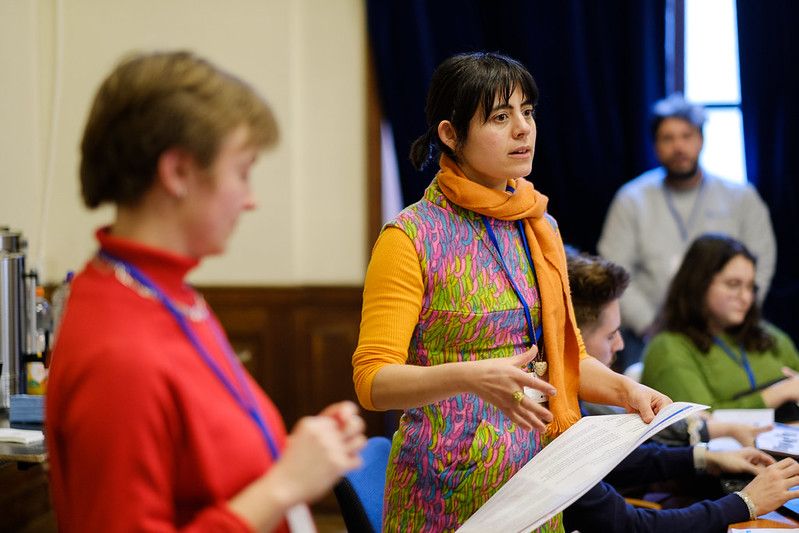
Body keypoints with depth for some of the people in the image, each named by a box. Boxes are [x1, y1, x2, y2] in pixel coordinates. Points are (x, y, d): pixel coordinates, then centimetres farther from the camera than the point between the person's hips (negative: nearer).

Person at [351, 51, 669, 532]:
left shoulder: (542, 228, 9)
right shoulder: (412, 237, -11)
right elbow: (373, 380, -17)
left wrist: (623, 388, -1)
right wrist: (470, 377, -33)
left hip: (536, 481, 6)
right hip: (448, 487, -6)